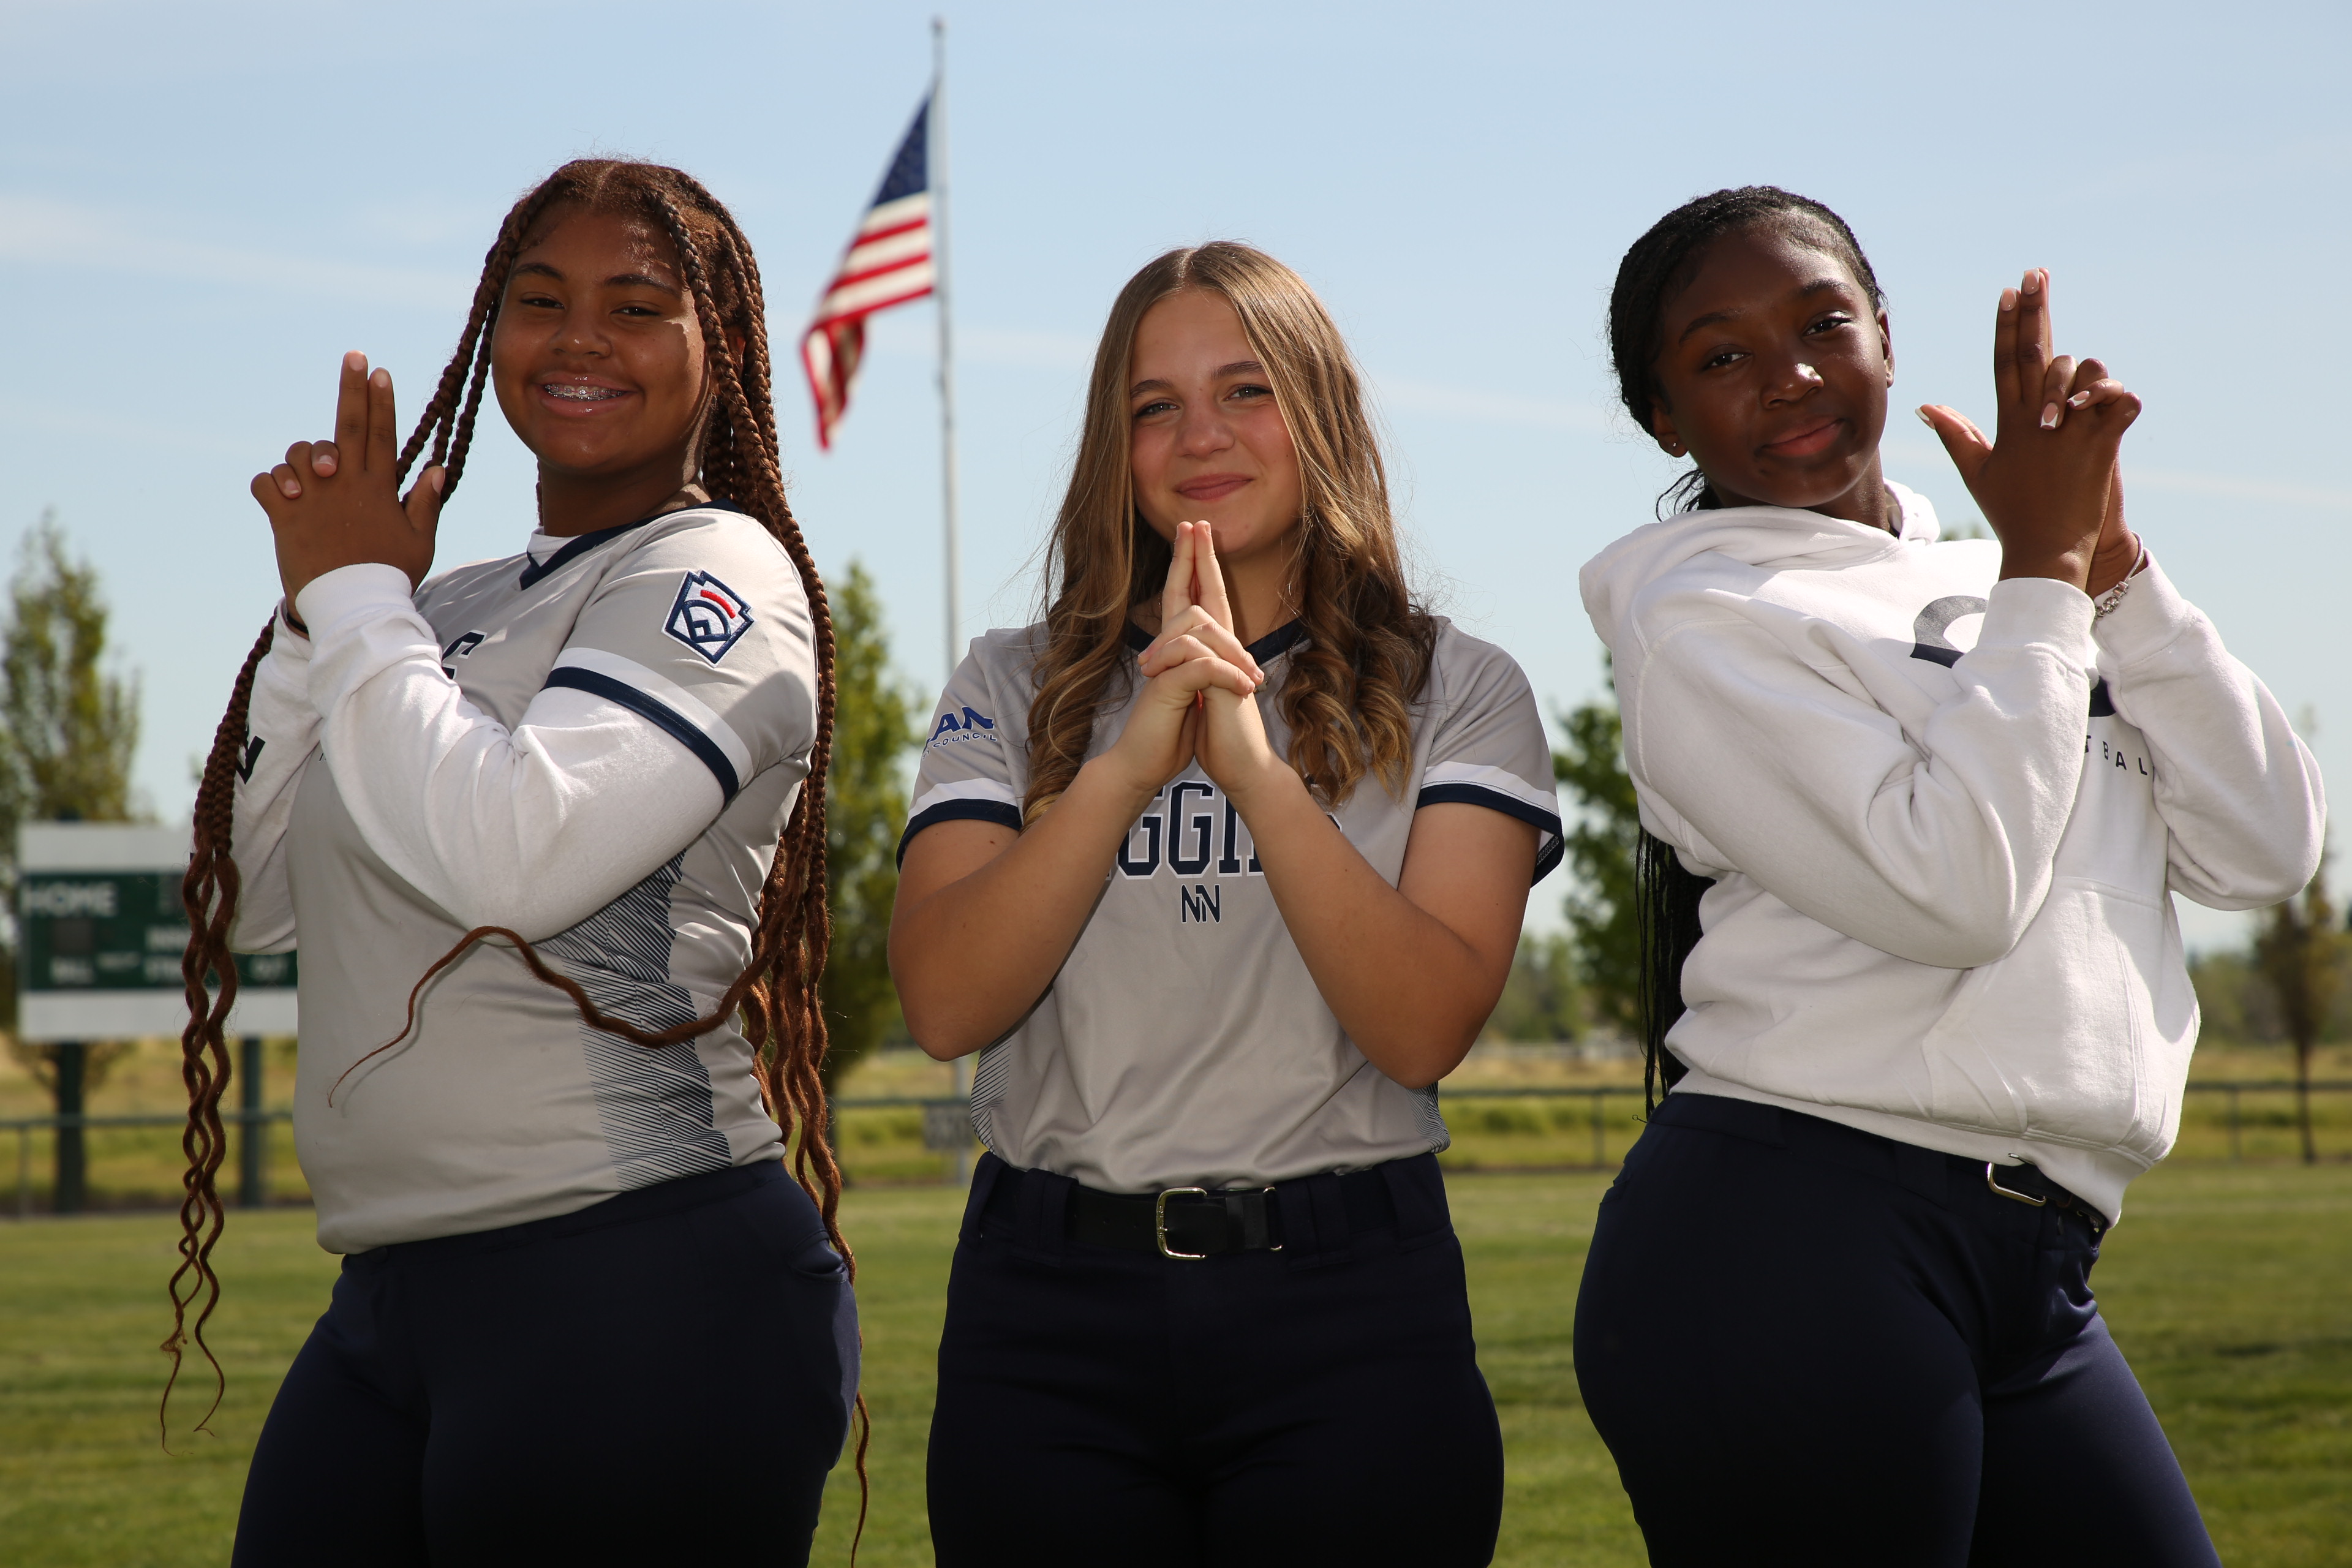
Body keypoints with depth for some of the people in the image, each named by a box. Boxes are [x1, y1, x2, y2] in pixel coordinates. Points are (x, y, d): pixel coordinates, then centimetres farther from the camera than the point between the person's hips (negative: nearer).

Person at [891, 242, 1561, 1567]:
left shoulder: (1456, 694, 3)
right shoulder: (1018, 689, 7)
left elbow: (1425, 1032, -10)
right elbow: (946, 1006, -7)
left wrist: (1255, 764, -20)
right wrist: (1129, 763, -18)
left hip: (1347, 1309, -1)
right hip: (1051, 1310, 1)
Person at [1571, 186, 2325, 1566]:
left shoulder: (1992, 591, 17)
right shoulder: (1699, 617, -2)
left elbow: (2263, 851, 8)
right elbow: (1953, 884, -16)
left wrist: (2107, 557, 0)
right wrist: (2045, 563, -6)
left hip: (2031, 1277, 6)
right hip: (1790, 1249, -6)